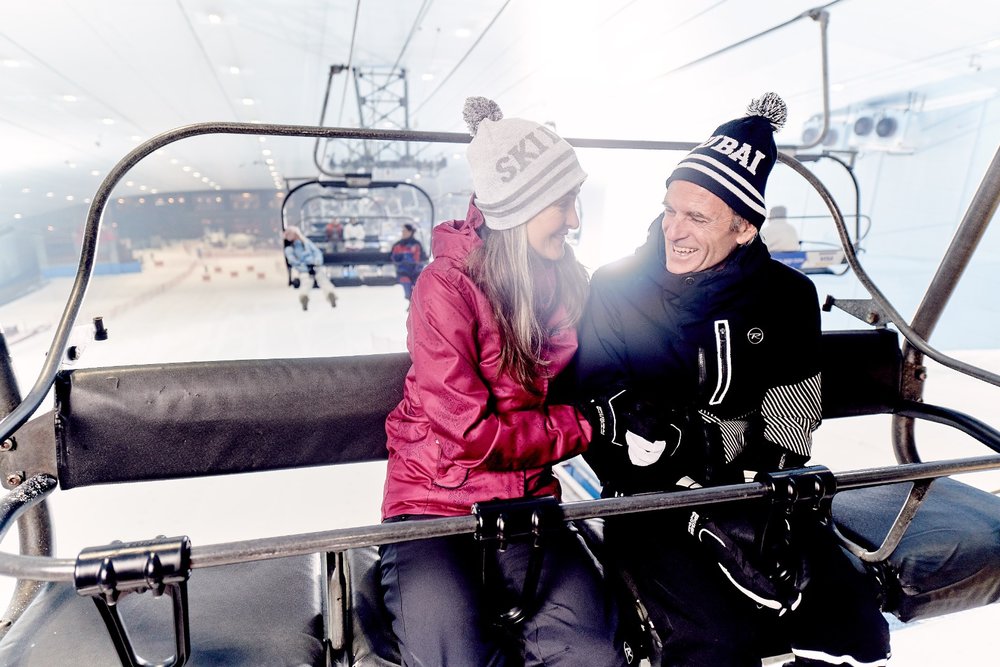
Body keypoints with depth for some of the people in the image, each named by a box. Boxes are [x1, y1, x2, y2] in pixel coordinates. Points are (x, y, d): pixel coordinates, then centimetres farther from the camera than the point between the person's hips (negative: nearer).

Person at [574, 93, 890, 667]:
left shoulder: (787, 297, 0)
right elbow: (602, 419, -10)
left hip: (751, 495, 4)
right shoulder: (616, 288, -8)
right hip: (649, 499, -3)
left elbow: (790, 428, 2)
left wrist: (767, 511, -12)